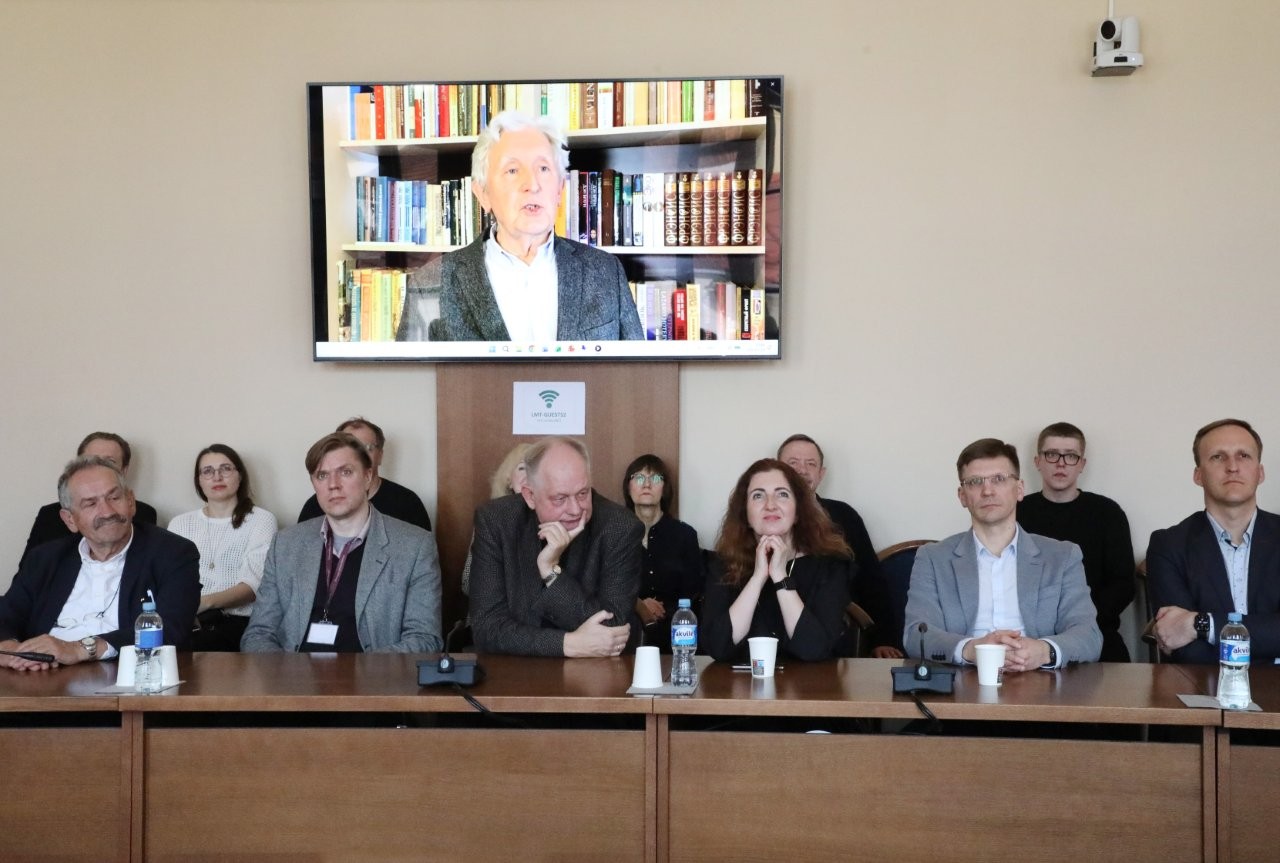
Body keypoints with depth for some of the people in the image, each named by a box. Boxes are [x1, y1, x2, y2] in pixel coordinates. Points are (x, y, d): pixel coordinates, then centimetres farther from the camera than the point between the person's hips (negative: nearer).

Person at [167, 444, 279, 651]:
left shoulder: (261, 520, 7)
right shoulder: (180, 523, 20)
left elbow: (252, 585, -6)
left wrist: (205, 602, -24)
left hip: (236, 621, -2)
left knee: (193, 647, -34)